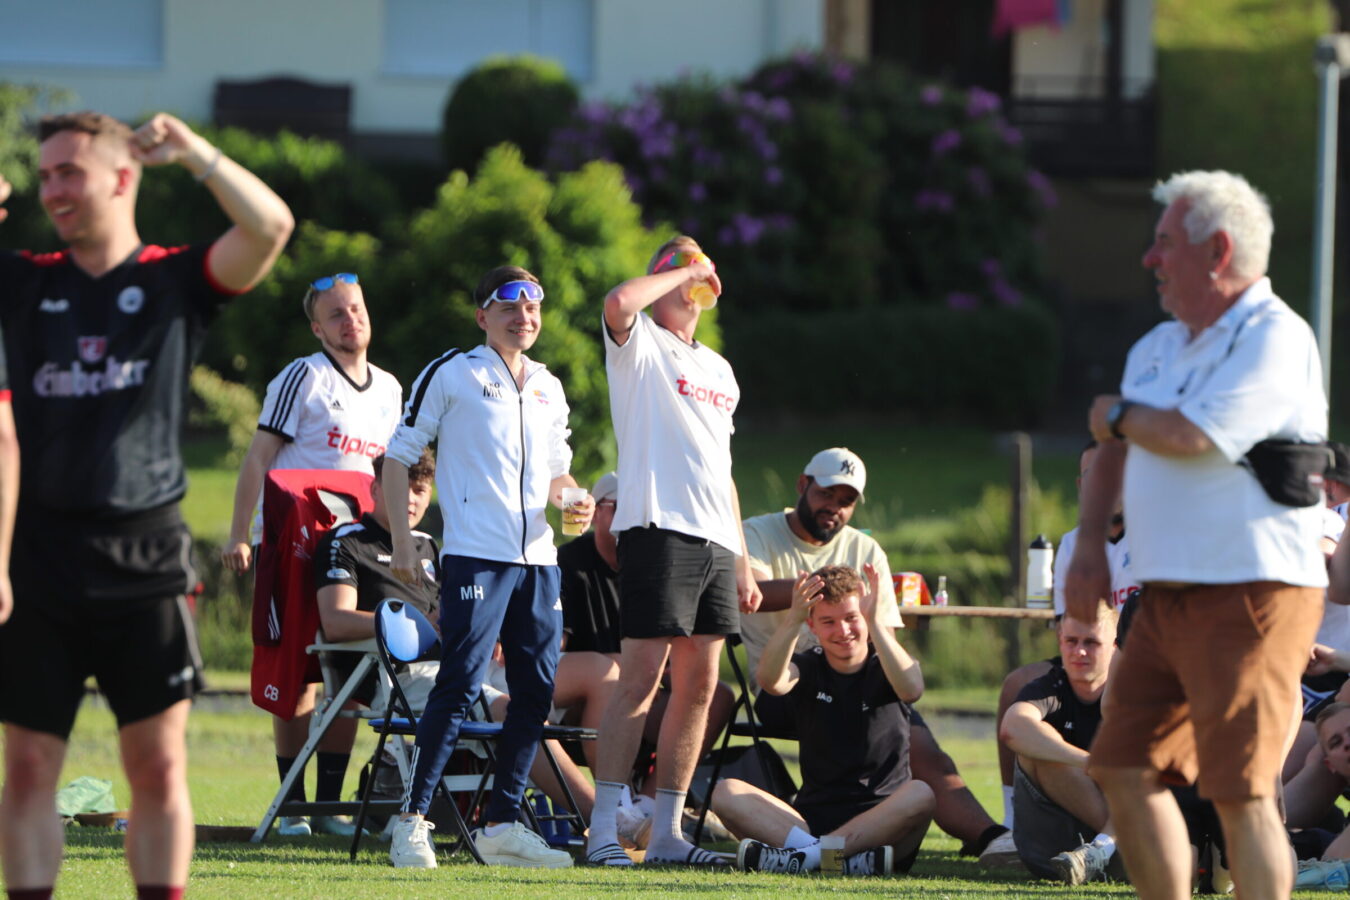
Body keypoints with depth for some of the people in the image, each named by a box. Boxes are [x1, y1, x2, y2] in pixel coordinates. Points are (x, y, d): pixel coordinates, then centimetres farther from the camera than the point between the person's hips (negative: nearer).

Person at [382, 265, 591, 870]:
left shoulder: (548, 388, 19)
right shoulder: (451, 375, 1)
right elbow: (399, 456, 1)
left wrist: (574, 502, 6)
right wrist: (401, 540, -6)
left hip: (538, 558, 7)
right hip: (475, 555, -7)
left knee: (537, 689, 4)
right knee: (461, 685, -15)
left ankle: (501, 824, 11)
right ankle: (411, 821, -12)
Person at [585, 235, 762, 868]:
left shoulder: (717, 369, 25)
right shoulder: (639, 346, 3)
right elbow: (618, 303, -23)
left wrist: (741, 563, 21)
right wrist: (683, 269, -7)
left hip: (715, 542, 7)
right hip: (658, 530, -7)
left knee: (699, 688, 4)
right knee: (641, 680, -12)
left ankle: (666, 832, 8)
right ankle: (603, 832, -12)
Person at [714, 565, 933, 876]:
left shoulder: (885, 667, 3)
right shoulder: (808, 667, 8)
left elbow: (911, 689, -23)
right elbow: (770, 681, -17)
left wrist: (874, 623, -34)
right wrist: (792, 619, -34)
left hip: (881, 821, -2)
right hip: (812, 818, 2)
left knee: (920, 795, -34)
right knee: (726, 793, -21)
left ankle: (804, 856, -37)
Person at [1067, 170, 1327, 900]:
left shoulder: (1274, 340, -11)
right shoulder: (1159, 348, 17)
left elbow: (1186, 436, -20)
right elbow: (1114, 451, 27)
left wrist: (1115, 415, 0)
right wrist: (1090, 546, 11)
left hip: (1253, 596, -9)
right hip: (1167, 596, 9)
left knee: (1240, 790, -13)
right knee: (1125, 770, 8)